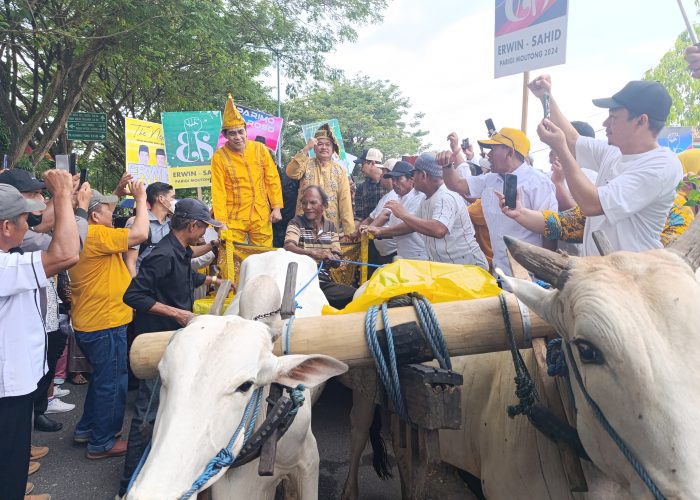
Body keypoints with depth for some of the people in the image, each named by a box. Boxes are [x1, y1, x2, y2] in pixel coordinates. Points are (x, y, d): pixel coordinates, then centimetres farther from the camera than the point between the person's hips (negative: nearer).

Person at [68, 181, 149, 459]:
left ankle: (86, 429, 39)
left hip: (89, 324, 11)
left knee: (103, 379, 26)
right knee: (112, 384, 5)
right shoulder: (96, 235, -21)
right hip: (106, 324, -11)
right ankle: (102, 443, 18)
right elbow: (140, 234, -27)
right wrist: (140, 198, -16)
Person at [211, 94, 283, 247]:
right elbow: (218, 191, -8)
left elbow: (272, 179, 4)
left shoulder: (260, 149, 0)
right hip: (233, 219, -2)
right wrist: (221, 222, -12)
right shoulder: (219, 157, -7)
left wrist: (276, 207, 0)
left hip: (261, 217, 2)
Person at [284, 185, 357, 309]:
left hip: (324, 282, 4)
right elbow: (288, 247, -17)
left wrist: (329, 257, -15)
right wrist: (312, 253, -35)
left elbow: (336, 261, 10)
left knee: (353, 294, -19)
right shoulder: (296, 223, 3)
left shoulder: (330, 226, 14)